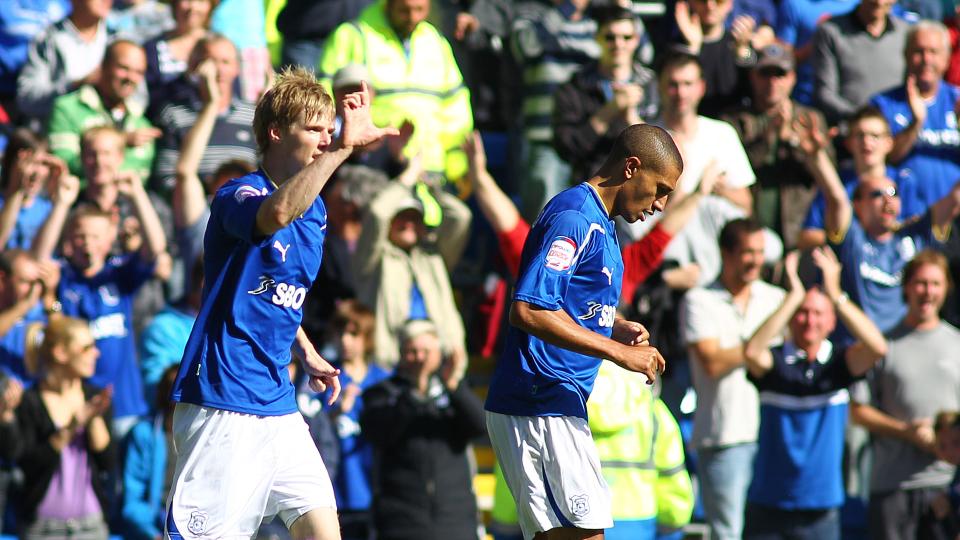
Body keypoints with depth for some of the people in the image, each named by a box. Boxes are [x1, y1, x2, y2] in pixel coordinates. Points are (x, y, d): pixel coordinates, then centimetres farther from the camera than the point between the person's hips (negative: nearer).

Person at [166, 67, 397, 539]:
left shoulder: (316, 210, 14)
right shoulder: (239, 195, -12)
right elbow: (277, 213, -39)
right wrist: (342, 148, -44)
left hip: (278, 405, 8)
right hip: (221, 403, -8)